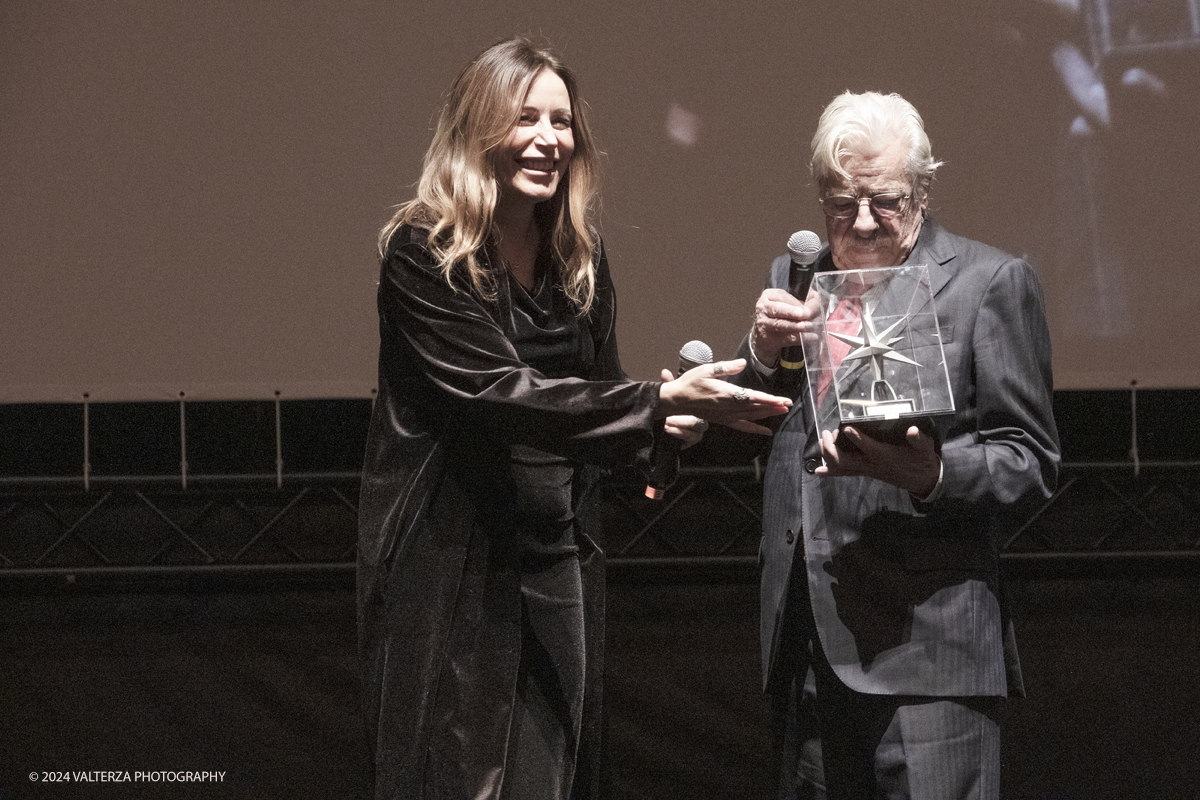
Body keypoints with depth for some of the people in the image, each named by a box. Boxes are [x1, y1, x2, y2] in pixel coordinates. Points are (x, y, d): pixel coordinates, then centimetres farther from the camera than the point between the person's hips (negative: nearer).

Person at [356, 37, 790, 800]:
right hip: (449, 560, -6)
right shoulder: (424, 251, -12)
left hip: (556, 558, 6)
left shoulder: (578, 253, 8)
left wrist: (657, 421, -5)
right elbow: (498, 392, -22)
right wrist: (659, 401, -29)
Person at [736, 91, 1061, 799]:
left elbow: (1032, 461, -3)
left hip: (926, 645, -5)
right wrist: (762, 353, -5)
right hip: (809, 649, 5)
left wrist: (930, 474, -22)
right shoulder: (793, 280, 16)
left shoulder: (992, 282, 0)